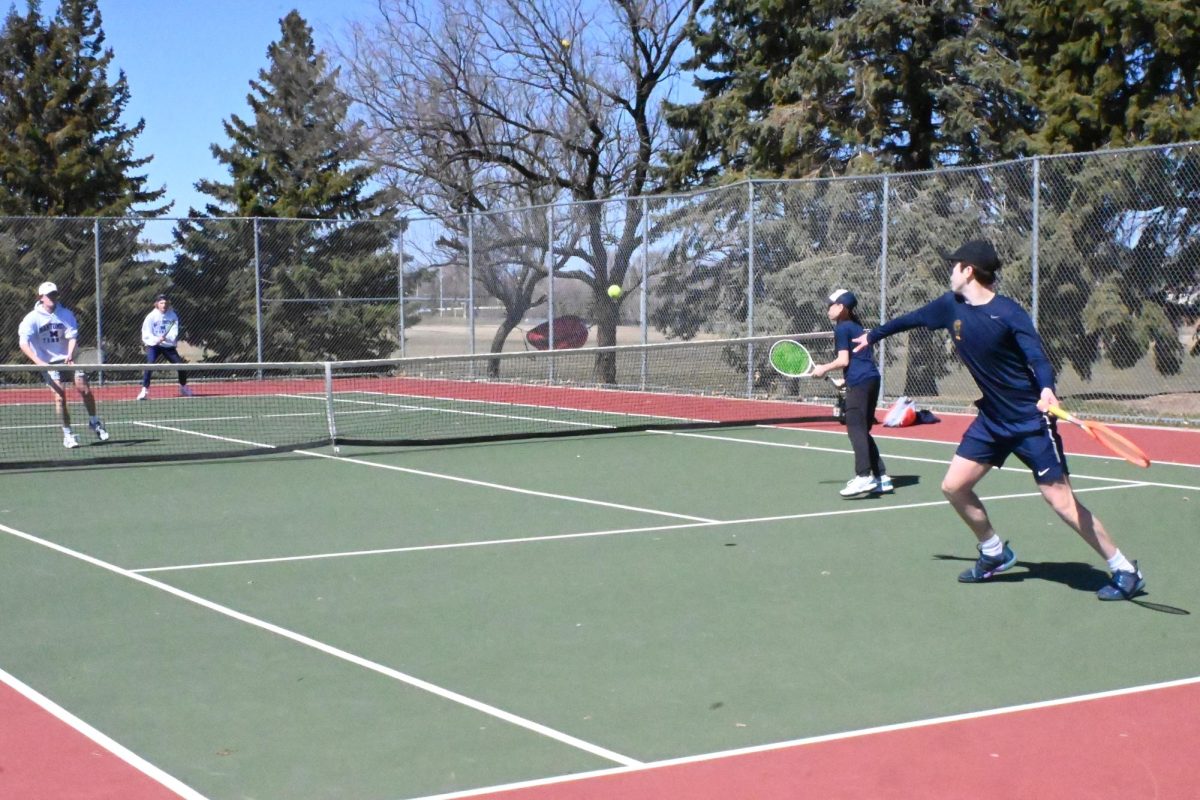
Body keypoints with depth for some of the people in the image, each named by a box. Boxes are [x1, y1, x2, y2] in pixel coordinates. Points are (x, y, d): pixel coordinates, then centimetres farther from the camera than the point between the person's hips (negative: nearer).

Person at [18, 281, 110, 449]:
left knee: (84, 389, -10)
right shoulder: (32, 318, -8)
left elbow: (72, 336, -7)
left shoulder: (65, 314, -1)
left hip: (67, 359, 2)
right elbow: (24, 343, -16)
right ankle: (67, 434, -2)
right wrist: (38, 361, -29)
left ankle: (94, 422, 13)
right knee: (59, 396, -13)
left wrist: (70, 354, -27)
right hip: (48, 363, -2)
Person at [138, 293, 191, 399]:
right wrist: (156, 339, -30)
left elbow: (174, 332, -13)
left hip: (168, 346, 3)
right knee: (149, 365, -25)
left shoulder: (172, 315, -5)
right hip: (154, 345, -3)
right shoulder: (151, 316, -10)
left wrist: (165, 337, -34)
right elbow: (146, 335, -12)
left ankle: (183, 388, 25)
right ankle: (144, 390, -22)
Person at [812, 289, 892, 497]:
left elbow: (843, 360, -10)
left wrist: (824, 369, 3)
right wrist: (846, 379, 23)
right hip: (872, 378, 9)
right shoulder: (856, 326, 21)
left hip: (859, 382, -9)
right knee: (863, 430, 12)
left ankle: (864, 476, -23)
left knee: (856, 428, -13)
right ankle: (881, 477, 10)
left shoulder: (842, 328, -4)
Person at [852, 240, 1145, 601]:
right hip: (991, 420, 8)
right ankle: (995, 553, 28)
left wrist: (1046, 389, -45)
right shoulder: (951, 306, 2)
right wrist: (872, 335, 32)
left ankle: (1125, 571, 1)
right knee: (954, 486, 6)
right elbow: (911, 319, 19)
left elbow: (1038, 357, -25)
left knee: (1062, 501, -11)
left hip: (1030, 420, -8)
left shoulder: (1008, 313, -18)